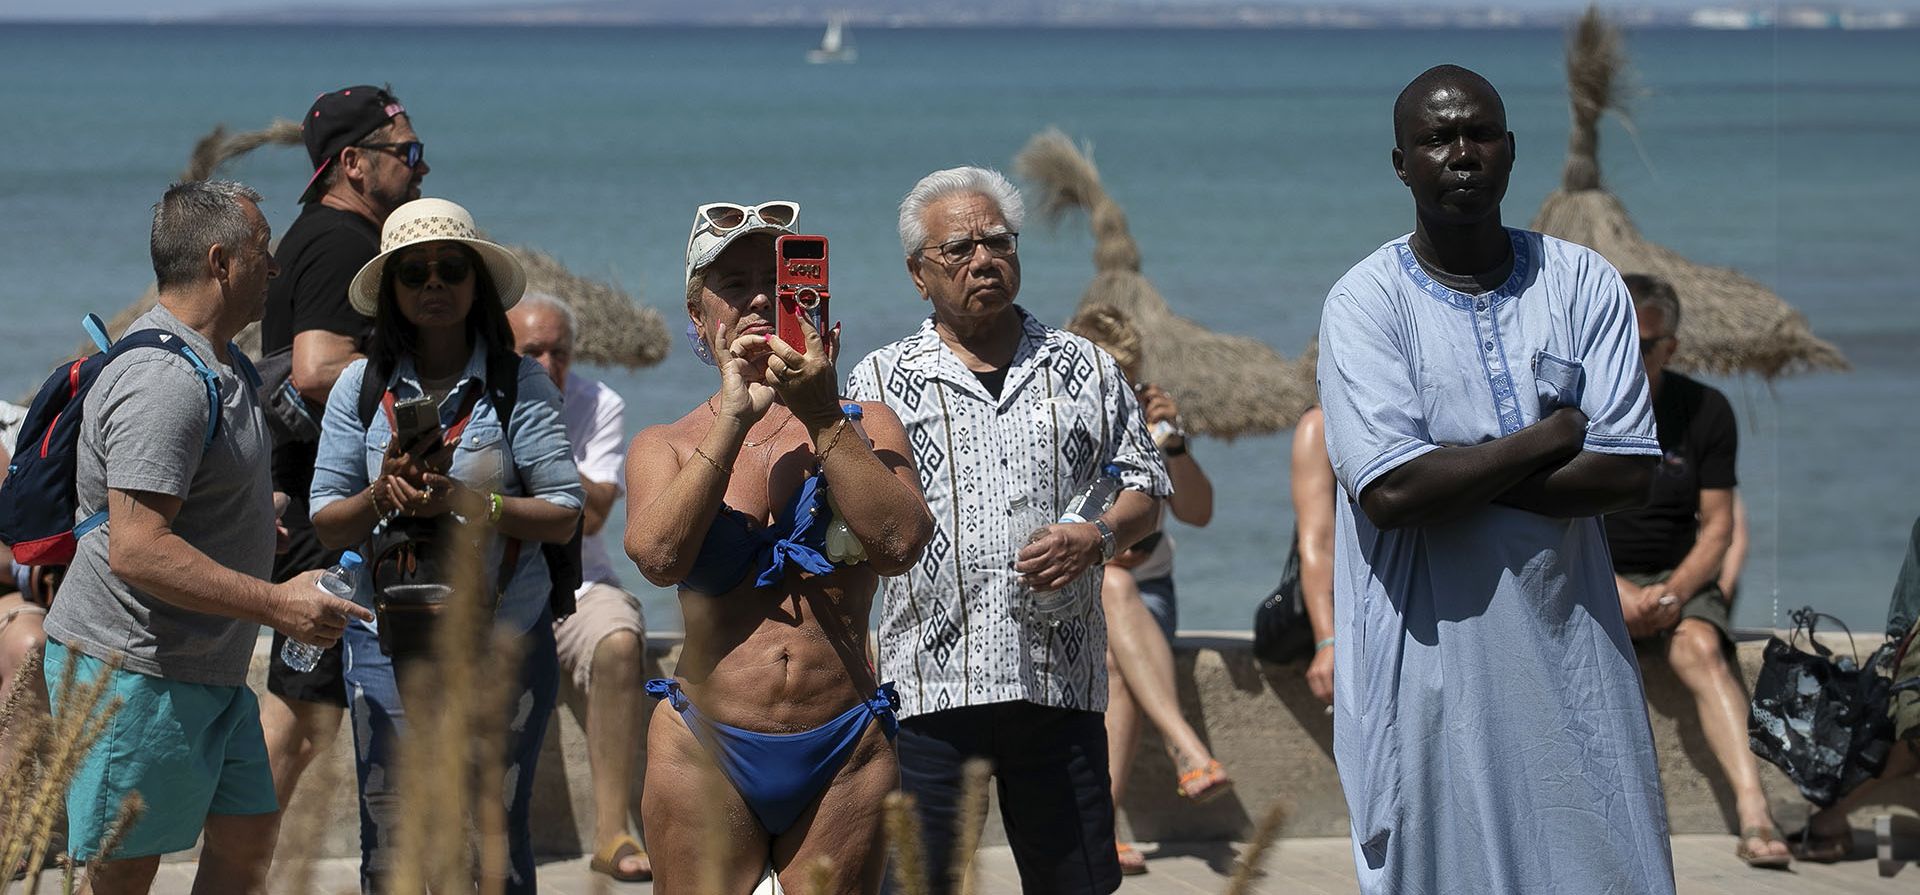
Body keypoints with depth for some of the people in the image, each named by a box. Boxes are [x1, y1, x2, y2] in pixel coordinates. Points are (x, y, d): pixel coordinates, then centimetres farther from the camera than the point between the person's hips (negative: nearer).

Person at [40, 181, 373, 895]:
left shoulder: (219, 365, 15)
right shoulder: (162, 381, -22)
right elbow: (137, 551, -28)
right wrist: (278, 605, -26)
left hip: (209, 671, 11)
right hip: (135, 674, -11)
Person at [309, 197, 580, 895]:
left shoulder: (519, 384, -2)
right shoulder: (362, 386, 4)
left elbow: (563, 516, -7)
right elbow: (327, 528, 3)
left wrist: (462, 500, -19)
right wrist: (382, 493, -17)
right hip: (388, 643, 2)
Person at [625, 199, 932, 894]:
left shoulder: (864, 427, 9)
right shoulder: (665, 447, 9)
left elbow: (900, 544, -9)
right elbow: (658, 556, -12)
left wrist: (823, 417, -14)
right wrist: (737, 416, -14)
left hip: (844, 758, 1)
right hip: (708, 754, 0)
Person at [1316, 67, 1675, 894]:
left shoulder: (1582, 283, 3)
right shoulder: (1367, 301, -6)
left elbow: (1628, 473, -7)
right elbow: (1388, 491, -18)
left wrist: (1453, 476, -13)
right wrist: (1550, 437, -9)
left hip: (1568, 647, 3)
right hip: (1432, 653, -2)